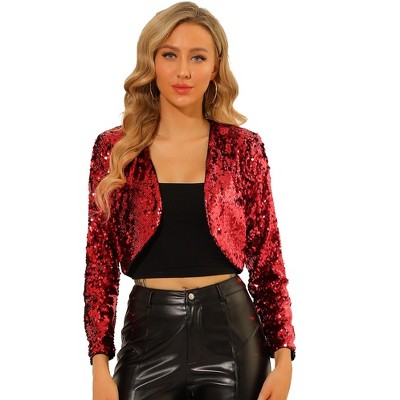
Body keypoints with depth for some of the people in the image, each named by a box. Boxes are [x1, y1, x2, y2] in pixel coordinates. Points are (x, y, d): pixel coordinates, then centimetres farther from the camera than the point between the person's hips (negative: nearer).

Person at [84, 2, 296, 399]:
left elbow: (267, 259, 2)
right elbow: (99, 263, 1)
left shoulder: (243, 147, 0)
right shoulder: (114, 148, 0)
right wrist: (100, 364, -5)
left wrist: (283, 357, -4)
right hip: (150, 334, 0)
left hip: (231, 330, 0)